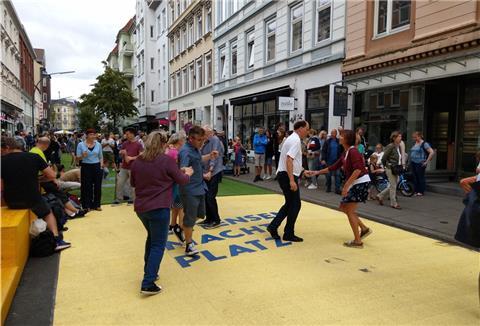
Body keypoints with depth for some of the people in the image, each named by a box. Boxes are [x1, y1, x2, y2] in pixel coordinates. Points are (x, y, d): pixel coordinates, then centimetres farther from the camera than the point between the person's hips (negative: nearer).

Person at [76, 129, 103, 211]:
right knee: (87, 187, 2)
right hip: (86, 167, -2)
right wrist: (83, 156, -21)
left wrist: (101, 166, 1)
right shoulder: (81, 145, -2)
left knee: (97, 186, 5)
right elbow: (78, 158, -1)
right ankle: (87, 206, 11)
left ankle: (96, 205, 16)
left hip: (97, 167, 2)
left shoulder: (98, 144, 5)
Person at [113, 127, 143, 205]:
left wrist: (131, 158, -18)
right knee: (120, 183, 5)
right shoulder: (125, 143, 9)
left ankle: (132, 199, 18)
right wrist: (122, 153, -9)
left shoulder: (138, 144, -7)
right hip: (124, 167, 5)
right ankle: (118, 199, 15)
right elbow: (121, 154, 14)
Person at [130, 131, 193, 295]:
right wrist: (187, 173, 20)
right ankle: (148, 284, -3)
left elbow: (133, 183, 17)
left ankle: (149, 271, 32)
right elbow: (181, 180, 0)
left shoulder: (137, 161, 3)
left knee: (152, 237, 26)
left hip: (140, 207, 6)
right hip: (159, 208, -6)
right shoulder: (167, 160, -12)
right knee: (158, 245, 1)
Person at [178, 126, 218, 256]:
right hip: (190, 191, -9)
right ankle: (188, 245, 17)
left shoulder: (195, 148, 6)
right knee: (190, 218, 3)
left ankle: (187, 229, 44)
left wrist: (210, 156, 12)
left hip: (199, 188, 9)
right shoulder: (185, 151, -23)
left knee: (200, 214, 21)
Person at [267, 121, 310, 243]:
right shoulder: (295, 140, -15)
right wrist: (292, 180, -28)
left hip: (284, 175, 10)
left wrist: (303, 171, 24)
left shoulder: (293, 139, 17)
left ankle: (273, 226, 15)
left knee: (290, 204, 17)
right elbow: (289, 160, -26)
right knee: (295, 205, 0)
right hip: (288, 176, -10)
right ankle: (289, 234, 11)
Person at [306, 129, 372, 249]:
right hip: (355, 184, 10)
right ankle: (364, 229, 22)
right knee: (343, 207, 15)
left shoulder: (353, 151, -17)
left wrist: (346, 185, -29)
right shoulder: (345, 153, 12)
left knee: (349, 211, -5)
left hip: (361, 183, -9)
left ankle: (358, 241, 4)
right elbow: (334, 166, 17)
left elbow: (358, 169, -28)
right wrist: (317, 172, 18)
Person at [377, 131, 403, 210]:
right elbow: (384, 158, -14)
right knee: (393, 186, 0)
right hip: (390, 169, -8)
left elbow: (399, 158, 17)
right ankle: (393, 203, 11)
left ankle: (380, 196, 27)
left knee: (393, 185, 14)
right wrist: (386, 166, -6)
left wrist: (400, 166, 5)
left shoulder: (398, 147, 8)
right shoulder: (390, 146, -16)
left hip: (396, 169, 8)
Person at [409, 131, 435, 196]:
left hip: (420, 164, -7)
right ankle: (416, 191, 16)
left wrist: (427, 161, -14)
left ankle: (421, 191, 7)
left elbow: (432, 152, -15)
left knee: (420, 177, -1)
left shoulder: (424, 144, -9)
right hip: (413, 163, 7)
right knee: (415, 177, 9)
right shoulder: (414, 144, 14)